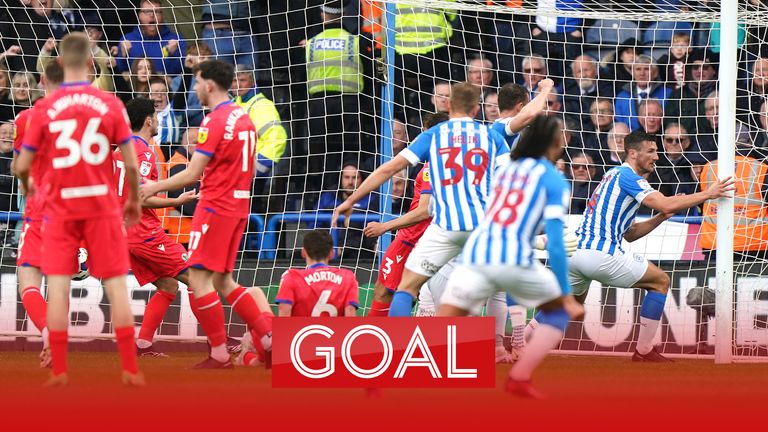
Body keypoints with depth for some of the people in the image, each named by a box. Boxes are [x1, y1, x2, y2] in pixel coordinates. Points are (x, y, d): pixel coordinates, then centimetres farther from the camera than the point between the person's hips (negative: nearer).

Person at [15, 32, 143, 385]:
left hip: (60, 210, 0)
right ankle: (130, 369, 3)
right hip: (102, 207, 0)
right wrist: (134, 201, 12)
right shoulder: (110, 104, -5)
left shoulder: (46, 108, -4)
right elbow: (131, 163, -4)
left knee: (58, 288, 3)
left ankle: (58, 370, 2)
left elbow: (22, 166, -1)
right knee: (116, 286, 5)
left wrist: (27, 188, 22)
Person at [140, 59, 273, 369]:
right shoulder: (244, 118, 12)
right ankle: (270, 337, 6)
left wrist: (154, 187, -3)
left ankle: (219, 355, -5)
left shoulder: (214, 121, -15)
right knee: (222, 280, 14)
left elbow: (192, 174, -15)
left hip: (215, 207, -9)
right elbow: (250, 170, 19)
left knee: (199, 278, -5)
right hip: (238, 206, 9)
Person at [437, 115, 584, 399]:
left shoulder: (505, 170, 24)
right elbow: (555, 242, -1)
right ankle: (519, 378, 5)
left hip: (474, 254, 4)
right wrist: (567, 297, 1)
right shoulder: (553, 178, 8)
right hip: (513, 258, -4)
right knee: (558, 310, 20)